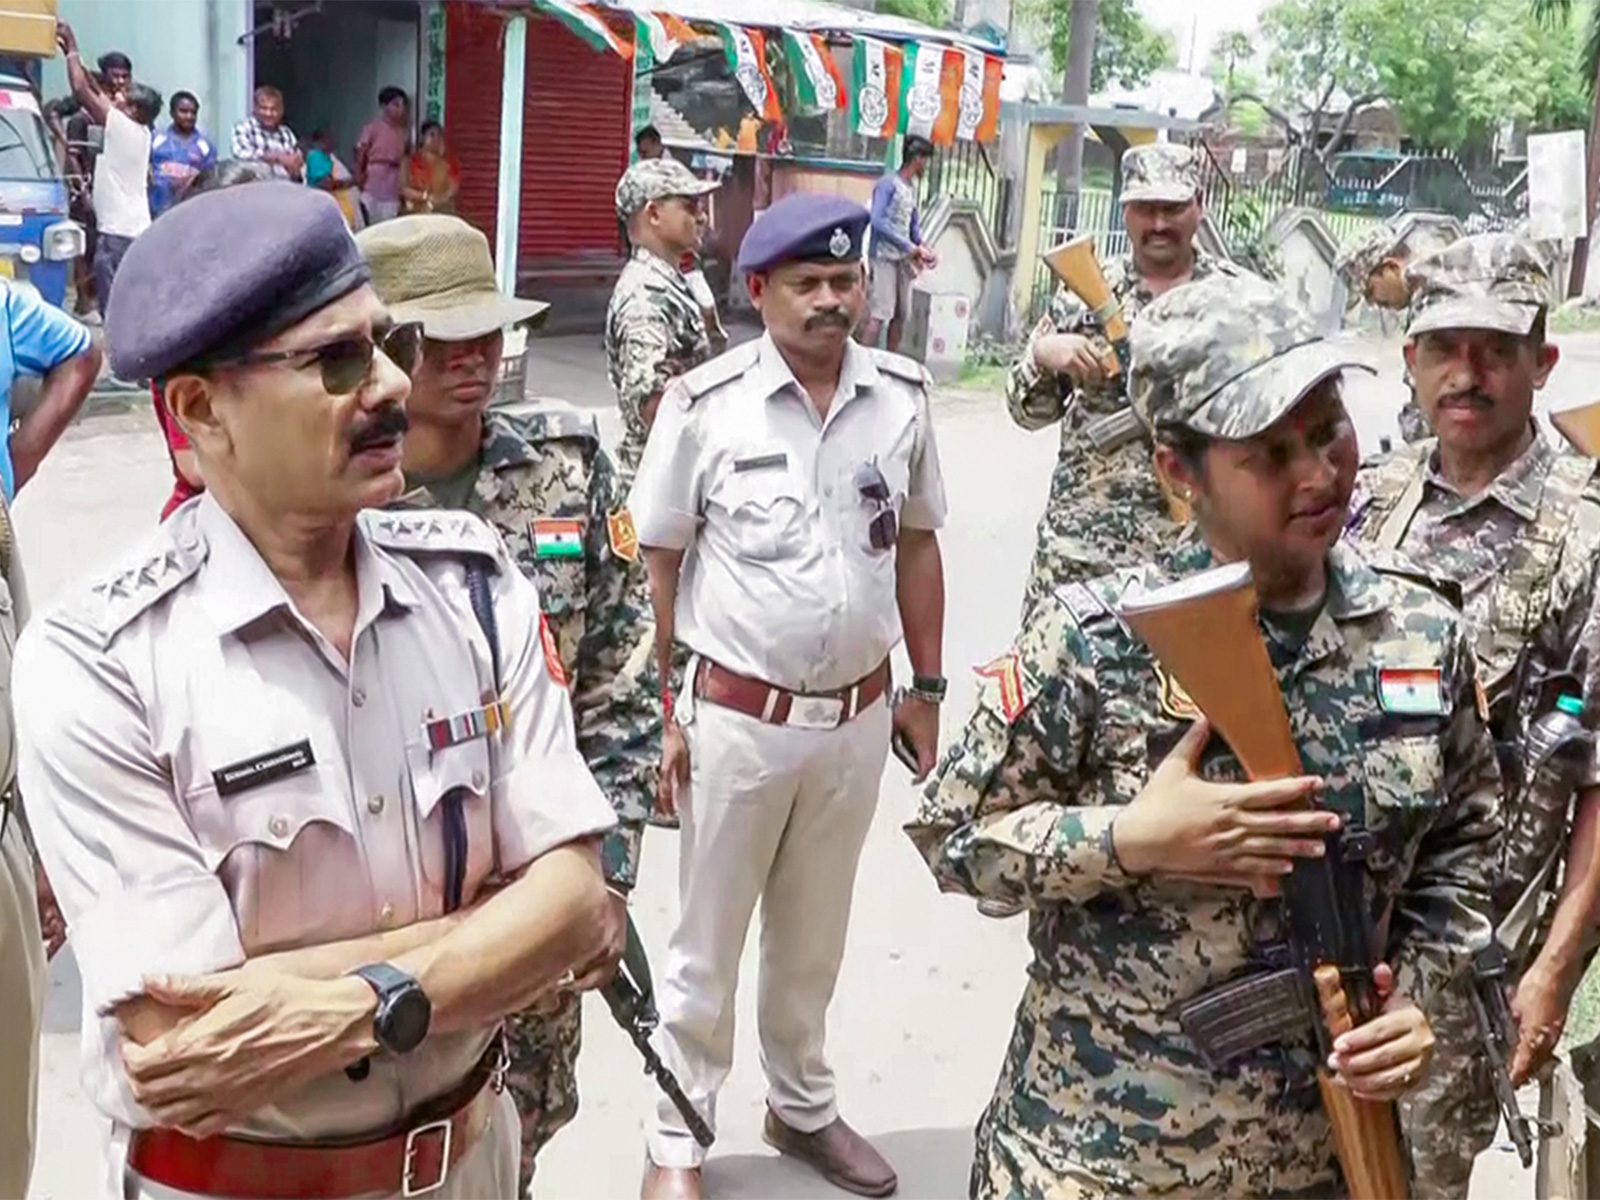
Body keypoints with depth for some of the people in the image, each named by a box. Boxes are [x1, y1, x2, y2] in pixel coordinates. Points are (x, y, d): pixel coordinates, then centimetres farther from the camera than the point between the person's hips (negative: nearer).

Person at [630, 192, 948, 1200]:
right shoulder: (705, 403, -12)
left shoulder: (903, 397, -2)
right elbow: (660, 562, -6)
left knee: (815, 934, 22)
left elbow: (916, 546, 9)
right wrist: (660, 711, -7)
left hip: (858, 717, 4)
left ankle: (803, 1105, 44)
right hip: (737, 717, -3)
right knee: (708, 940, 12)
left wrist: (926, 688, 11)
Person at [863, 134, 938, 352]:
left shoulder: (912, 187, 14)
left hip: (904, 258, 8)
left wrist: (923, 248, 0)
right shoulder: (887, 184, -10)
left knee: (901, 314, 9)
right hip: (885, 257, -8)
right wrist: (911, 247, -18)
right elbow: (878, 221, -18)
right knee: (879, 314, -14)